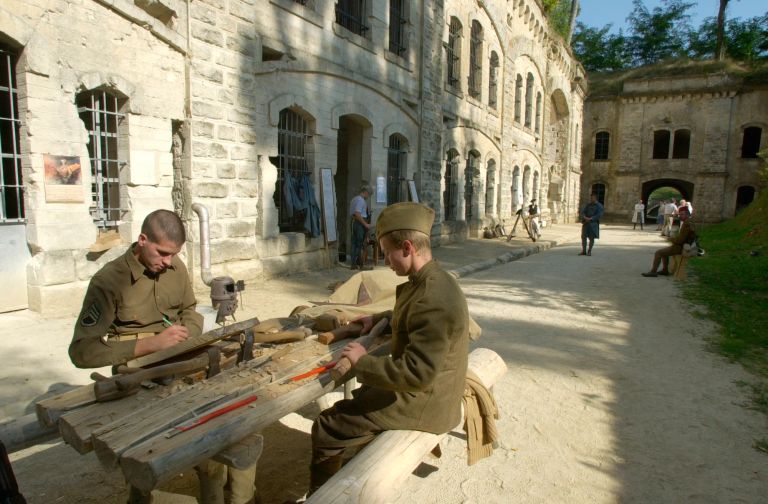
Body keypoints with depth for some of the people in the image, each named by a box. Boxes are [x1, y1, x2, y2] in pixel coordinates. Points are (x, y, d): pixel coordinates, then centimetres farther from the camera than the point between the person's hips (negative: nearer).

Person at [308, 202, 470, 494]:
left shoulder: (433, 300, -30)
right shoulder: (431, 280, 2)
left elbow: (417, 373, -32)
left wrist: (363, 362, -21)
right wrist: (378, 319, 11)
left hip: (420, 403, -10)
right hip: (420, 390, 10)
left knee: (327, 430, -3)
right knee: (350, 404, 24)